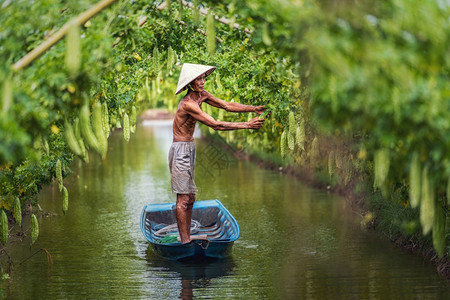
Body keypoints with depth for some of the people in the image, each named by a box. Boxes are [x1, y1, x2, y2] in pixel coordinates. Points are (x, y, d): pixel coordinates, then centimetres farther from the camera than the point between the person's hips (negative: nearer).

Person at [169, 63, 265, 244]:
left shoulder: (201, 95, 5)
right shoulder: (188, 104, -23)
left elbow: (226, 105, 9)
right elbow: (215, 125, -25)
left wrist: (254, 109, -1)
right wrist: (246, 125, -23)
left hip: (189, 149, 9)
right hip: (180, 150, -9)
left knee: (189, 198, 11)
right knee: (183, 198, -7)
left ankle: (187, 238, 17)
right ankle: (185, 241, -5)